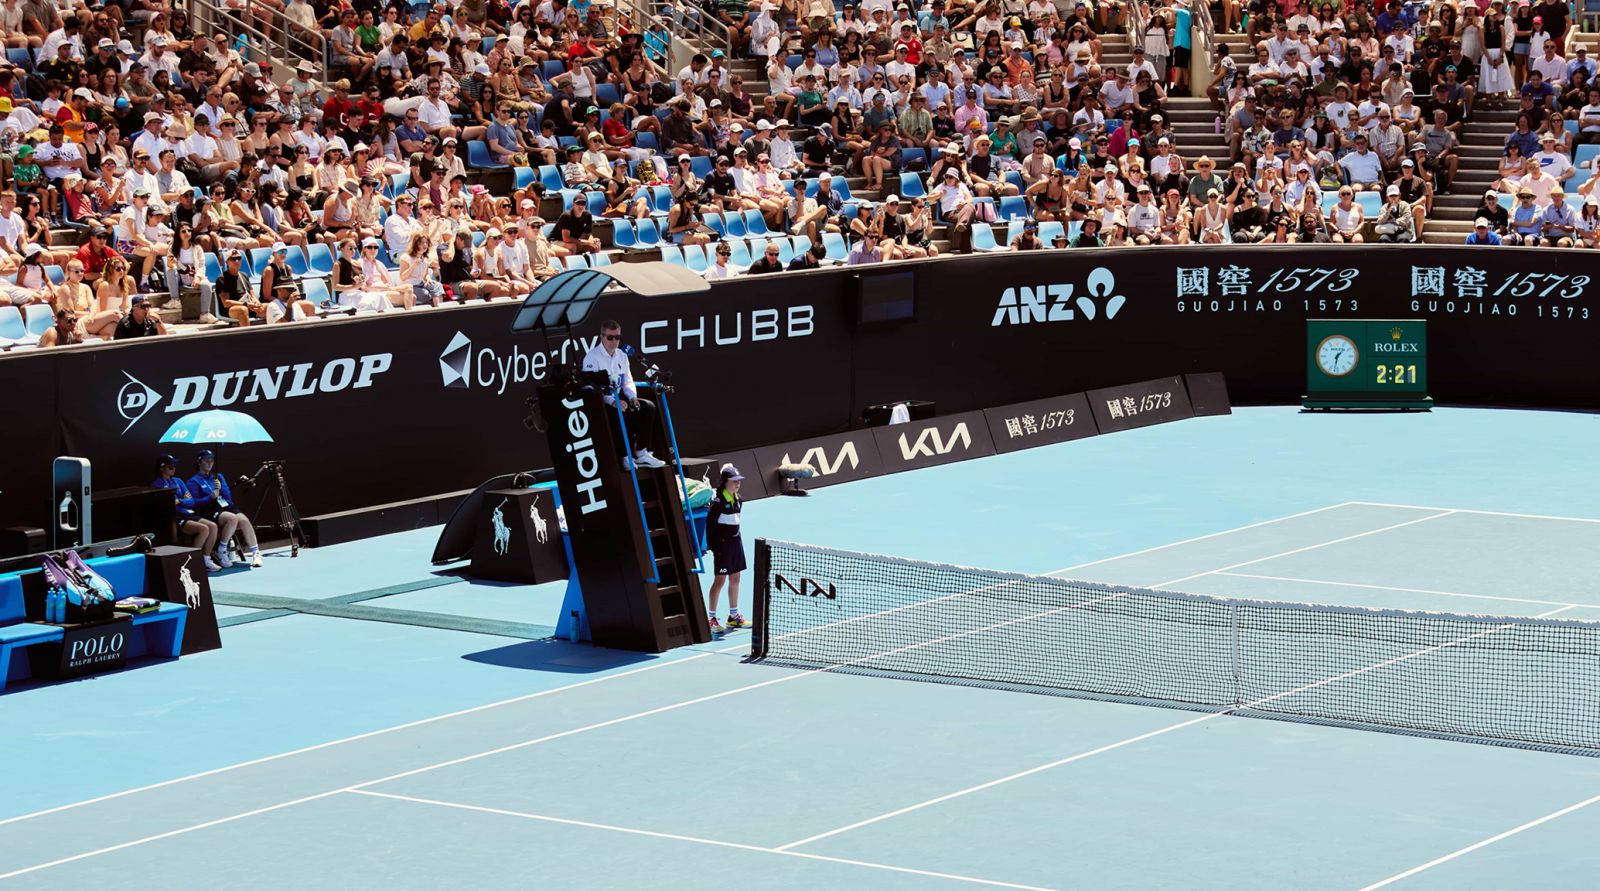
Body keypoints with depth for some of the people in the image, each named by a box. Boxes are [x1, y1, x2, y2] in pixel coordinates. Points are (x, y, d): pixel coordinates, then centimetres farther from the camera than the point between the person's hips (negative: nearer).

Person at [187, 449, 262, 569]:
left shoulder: (218, 477, 23)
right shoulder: (194, 481, 7)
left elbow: (228, 496, 14)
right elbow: (195, 503, -5)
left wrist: (220, 488, -5)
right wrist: (211, 497, -19)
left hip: (227, 507, 5)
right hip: (210, 512, -5)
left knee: (244, 520, -26)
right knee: (232, 518, -34)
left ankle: (255, 553, -27)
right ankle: (221, 553, -24)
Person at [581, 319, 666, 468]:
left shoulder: (622, 356, 14)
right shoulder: (592, 357, -11)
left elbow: (628, 382, 15)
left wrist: (632, 397, -8)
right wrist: (612, 401, -32)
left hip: (618, 398, 7)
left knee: (648, 406, -13)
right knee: (625, 413, -34)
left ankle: (642, 452, -13)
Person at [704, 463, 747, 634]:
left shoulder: (737, 498, 9)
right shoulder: (718, 500, -15)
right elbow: (710, 522, -16)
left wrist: (737, 539, 16)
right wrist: (714, 546, -19)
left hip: (735, 541, 8)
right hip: (723, 543, -8)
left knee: (735, 579, 13)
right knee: (720, 580, -5)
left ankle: (733, 616, 22)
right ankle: (711, 618, 1)